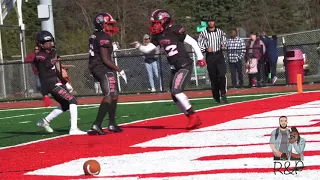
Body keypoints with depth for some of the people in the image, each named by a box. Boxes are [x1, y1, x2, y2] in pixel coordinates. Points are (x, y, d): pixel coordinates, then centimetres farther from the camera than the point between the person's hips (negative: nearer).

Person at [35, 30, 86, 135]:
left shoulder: (52, 52, 12)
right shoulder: (41, 57, -15)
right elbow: (43, 77, -17)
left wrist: (65, 83, 21)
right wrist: (45, 94, -18)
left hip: (57, 83, 9)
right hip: (51, 85, -9)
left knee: (65, 106, 17)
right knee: (72, 101, -14)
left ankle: (44, 121, 28)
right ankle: (74, 129, -16)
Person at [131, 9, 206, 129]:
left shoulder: (174, 30, -15)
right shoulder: (158, 36, 6)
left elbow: (192, 42, -11)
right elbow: (147, 49, 6)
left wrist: (200, 57, -11)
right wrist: (138, 46, -13)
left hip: (185, 66, -9)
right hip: (175, 68, 9)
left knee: (176, 90, -21)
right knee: (175, 96, 8)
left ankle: (193, 116, -12)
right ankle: (193, 119, 16)